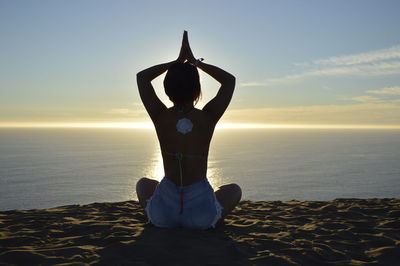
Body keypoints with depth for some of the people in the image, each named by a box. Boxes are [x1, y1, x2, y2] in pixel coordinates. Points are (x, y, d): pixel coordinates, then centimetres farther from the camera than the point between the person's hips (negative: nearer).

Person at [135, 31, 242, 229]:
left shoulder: (161, 117, -5)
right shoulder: (208, 118, -7)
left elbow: (141, 76, 13)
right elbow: (230, 80, 12)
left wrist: (178, 62, 15)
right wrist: (196, 62, 15)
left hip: (163, 213, 1)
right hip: (202, 215, 0)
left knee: (144, 183, 35)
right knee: (234, 189, 31)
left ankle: (158, 218, 16)